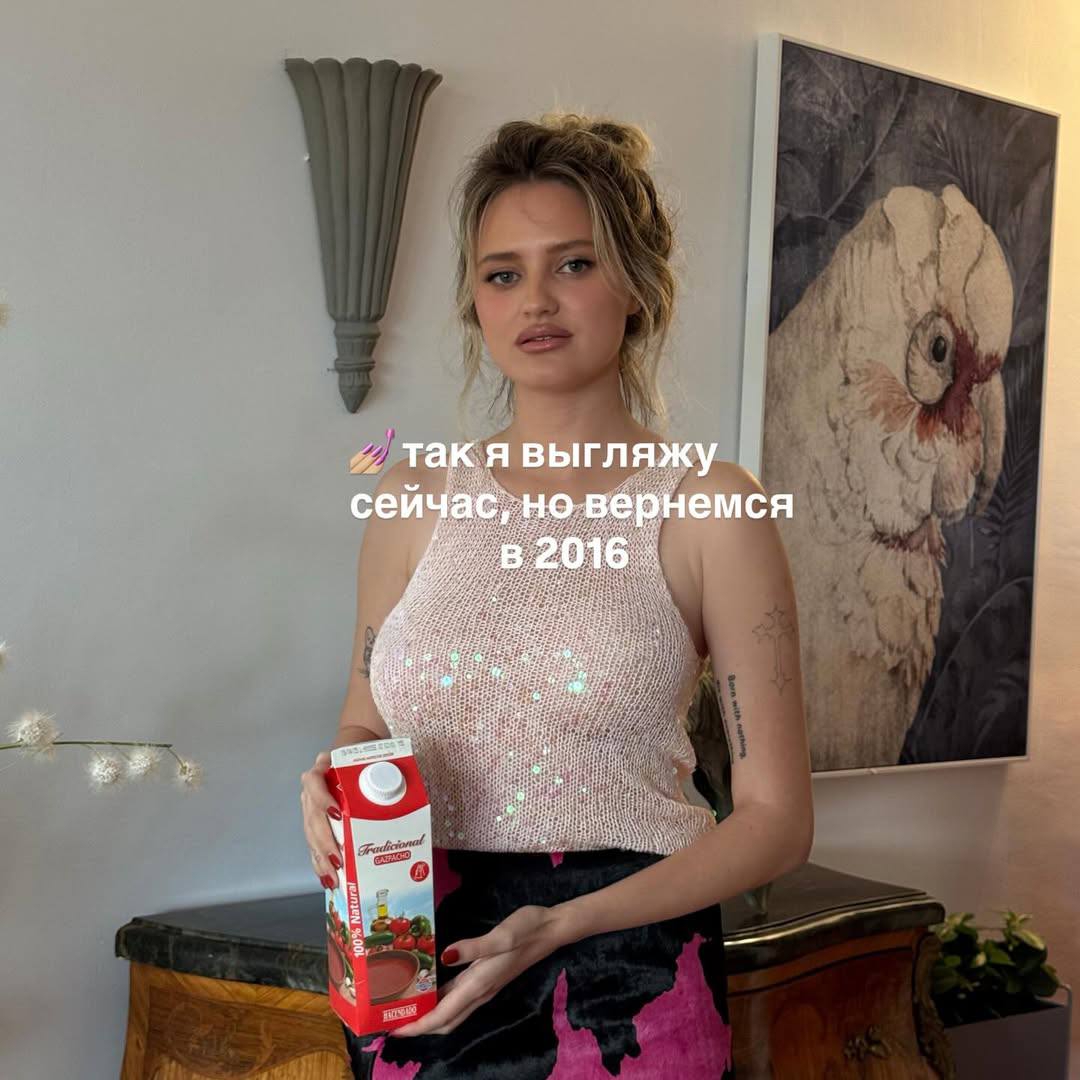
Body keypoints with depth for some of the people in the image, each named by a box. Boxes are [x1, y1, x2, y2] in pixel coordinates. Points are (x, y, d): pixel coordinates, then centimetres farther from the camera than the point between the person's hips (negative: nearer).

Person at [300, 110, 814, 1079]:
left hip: (623, 992, -3)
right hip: (416, 979, 4)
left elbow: (775, 819, -7)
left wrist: (565, 924, -18)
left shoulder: (708, 509, -8)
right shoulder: (412, 499, 2)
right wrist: (336, 790, -8)